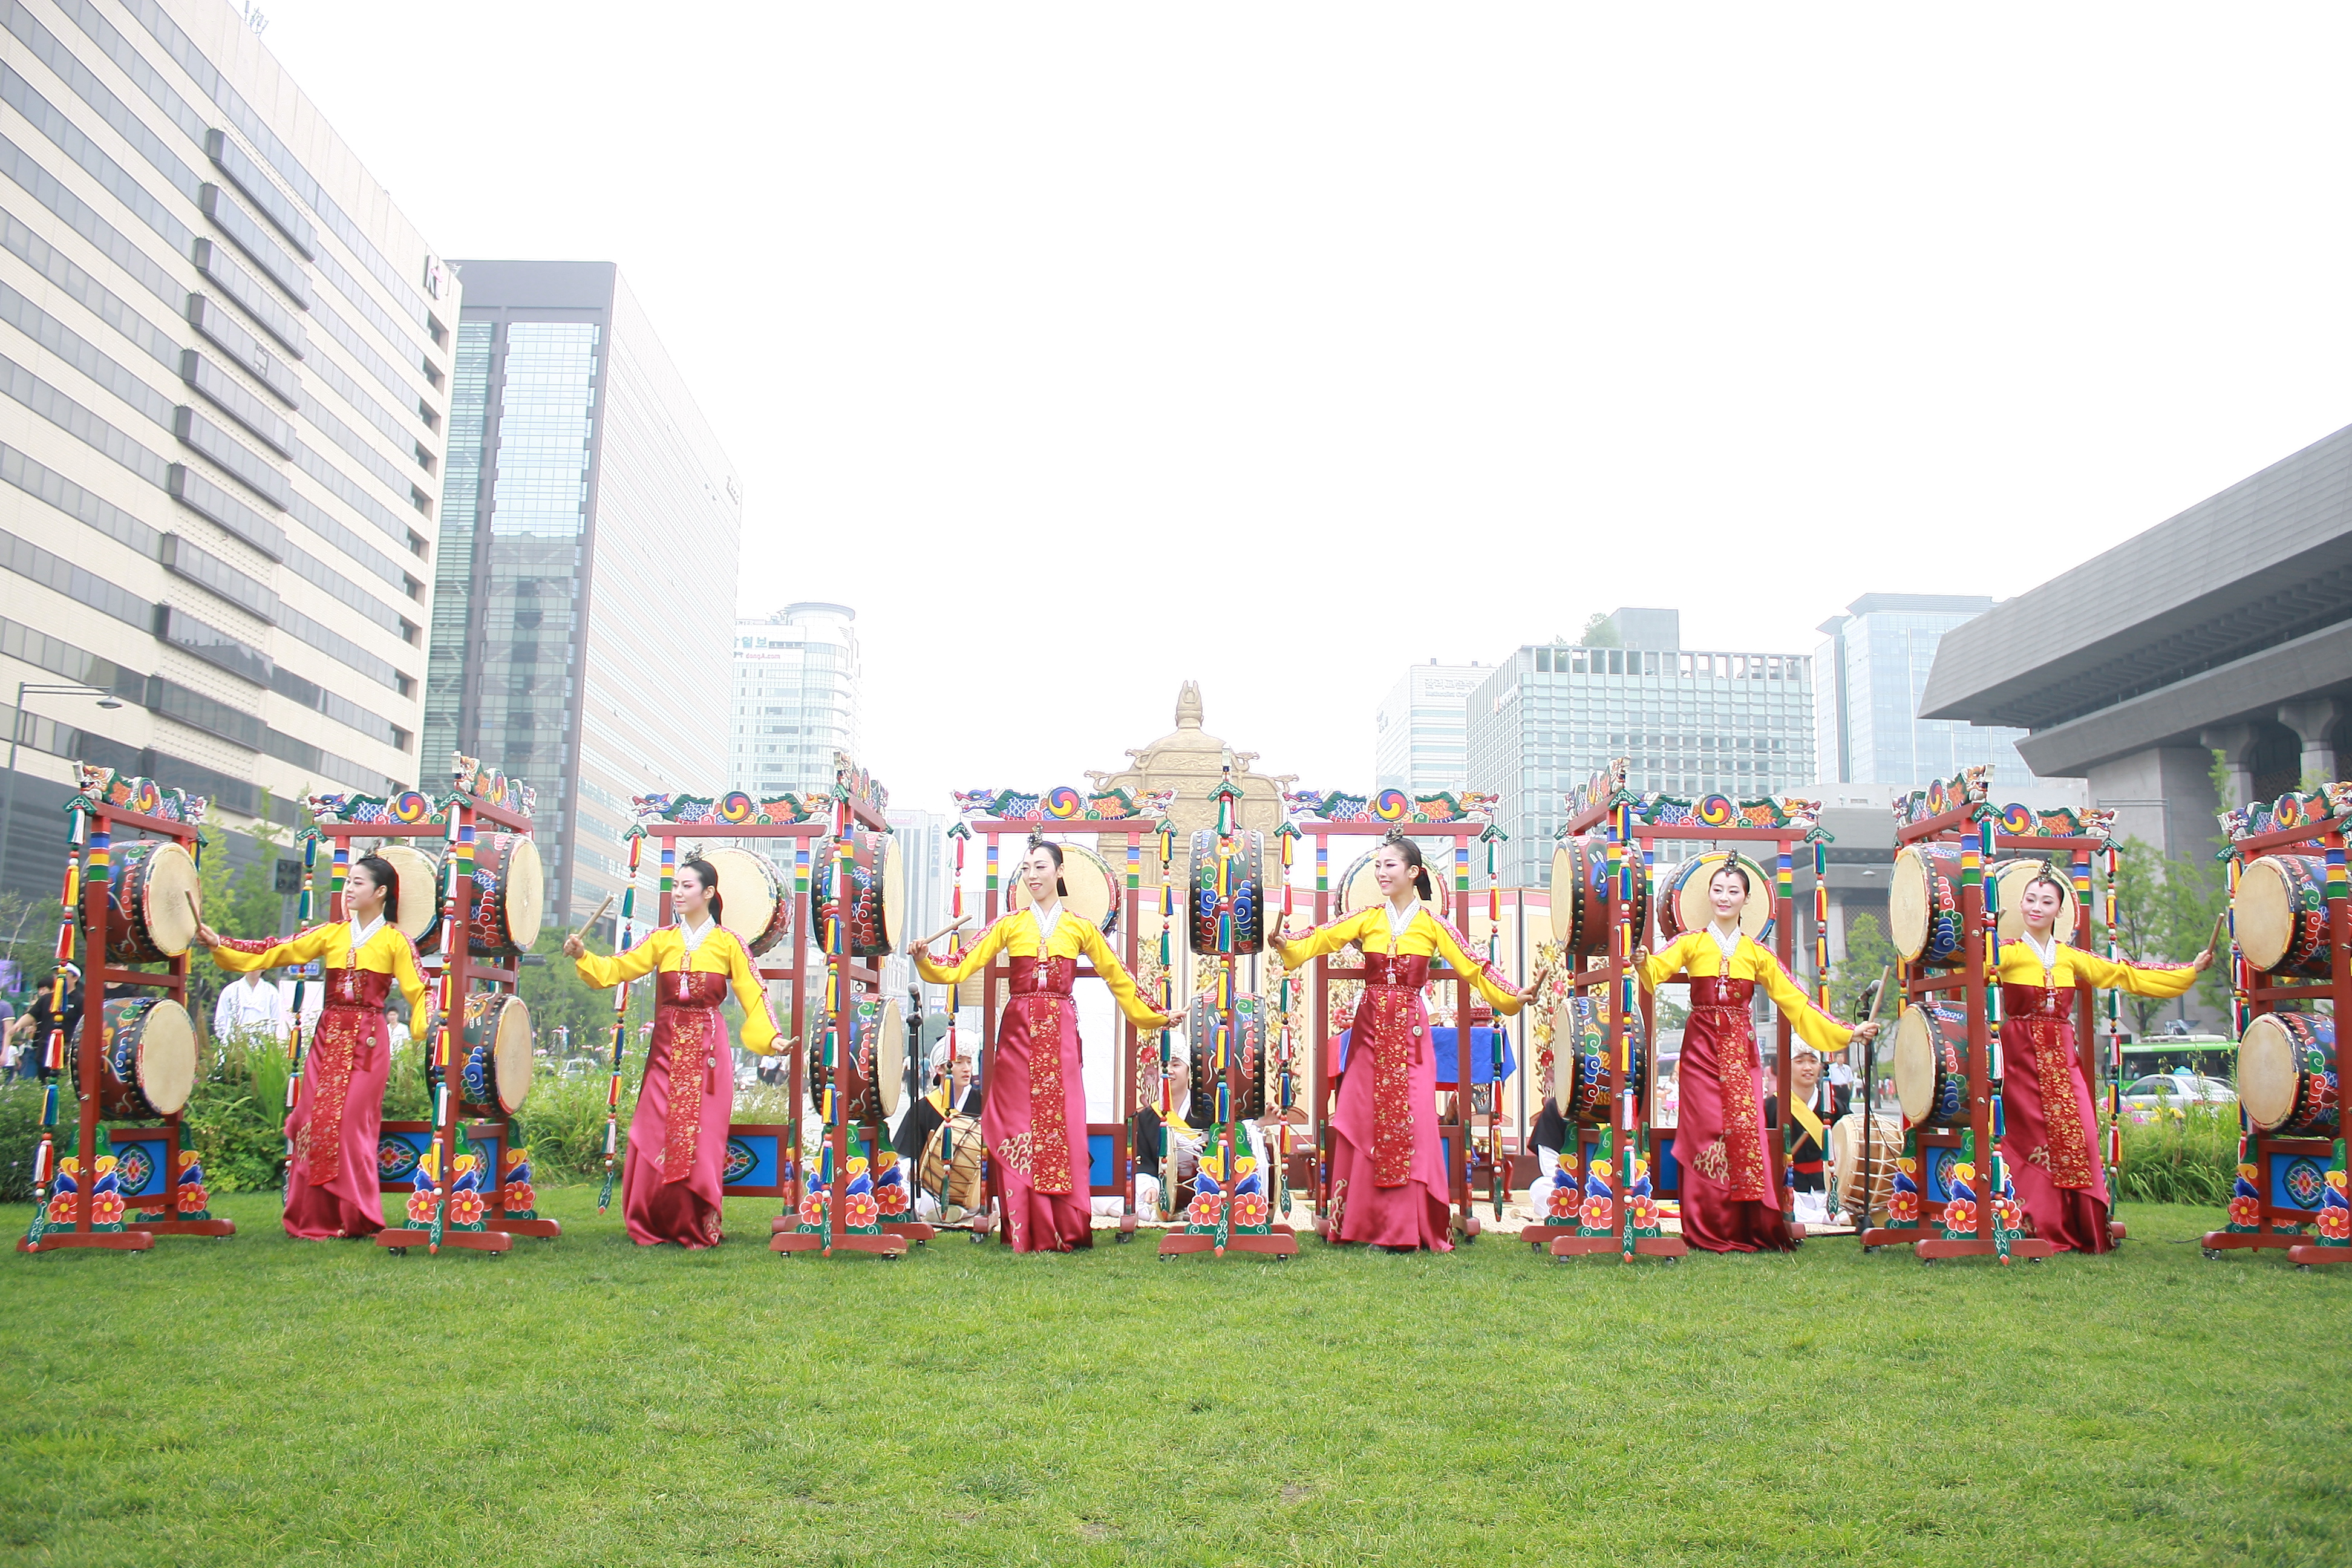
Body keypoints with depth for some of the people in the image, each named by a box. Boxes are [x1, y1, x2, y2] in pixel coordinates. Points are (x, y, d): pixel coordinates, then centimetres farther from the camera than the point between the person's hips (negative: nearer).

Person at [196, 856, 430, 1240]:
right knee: (314, 1122, 0)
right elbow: (277, 952, 7)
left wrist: (427, 1031, -22)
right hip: (327, 1036, 4)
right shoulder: (332, 933, 12)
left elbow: (419, 991, -5)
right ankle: (316, 1219, 7)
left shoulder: (395, 941, 1)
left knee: (350, 1124, -9)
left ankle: (356, 1218, 1)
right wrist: (219, 944, -1)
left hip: (368, 1041, -4)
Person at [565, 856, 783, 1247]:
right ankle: (653, 1226, 15)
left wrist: (770, 1038, -13)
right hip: (667, 1046, 3)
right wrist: (583, 957, -15)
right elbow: (618, 969, 1)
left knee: (700, 1138, -3)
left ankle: (698, 1228, 8)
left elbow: (753, 994, -1)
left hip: (707, 1050, -3)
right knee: (655, 1137, 1)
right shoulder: (662, 939, 10)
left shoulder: (728, 943, 2)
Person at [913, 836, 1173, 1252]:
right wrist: (925, 962, -14)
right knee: (1017, 1127, -2)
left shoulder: (1080, 927, 9)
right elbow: (962, 966, 2)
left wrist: (1154, 1017, 13)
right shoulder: (1010, 924, 9)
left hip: (1060, 1033, 0)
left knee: (1062, 1125, -3)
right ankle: (1026, 1233, 4)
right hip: (1018, 1030, 0)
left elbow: (1118, 978, 14)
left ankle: (1066, 1231, 3)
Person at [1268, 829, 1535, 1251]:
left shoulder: (1431, 923, 2)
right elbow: (1321, 939, -4)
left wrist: (1512, 996, -13)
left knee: (1411, 1119, -5)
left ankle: (1409, 1225, 2)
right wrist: (1288, 946, -21)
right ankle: (1358, 1222, 10)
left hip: (1410, 1030, -2)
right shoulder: (1368, 918, 6)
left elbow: (1472, 966, -3)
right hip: (1370, 1026, 2)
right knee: (1362, 1118, 1)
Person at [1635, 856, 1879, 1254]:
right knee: (1706, 1131, -4)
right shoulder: (1691, 943, 5)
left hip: (1741, 1050, 2)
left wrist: (1847, 1033, 6)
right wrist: (1643, 962, -37)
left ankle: (1750, 1228, 3)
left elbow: (1794, 1000, 10)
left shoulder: (1756, 953, 11)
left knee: (1745, 1132, -4)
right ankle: (1708, 1231, 1)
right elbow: (1657, 970, -12)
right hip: (1702, 1048, -2)